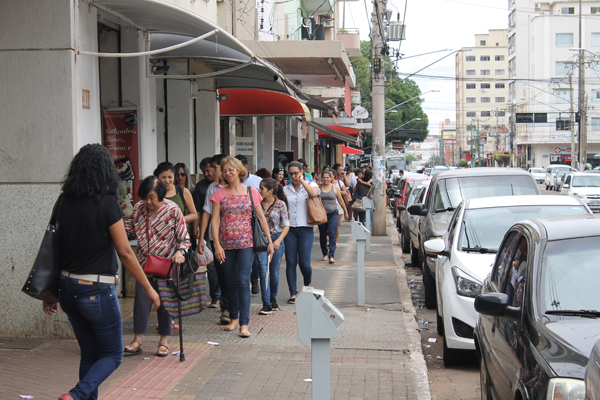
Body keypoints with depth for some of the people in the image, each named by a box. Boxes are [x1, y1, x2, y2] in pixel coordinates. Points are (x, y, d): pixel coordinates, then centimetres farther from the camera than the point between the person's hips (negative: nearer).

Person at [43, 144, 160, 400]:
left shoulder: (65, 202, 3)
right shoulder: (107, 203, -14)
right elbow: (125, 252, -13)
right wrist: (148, 288, -4)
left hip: (68, 289, 6)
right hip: (97, 291, -6)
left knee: (89, 353, 20)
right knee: (112, 355, 8)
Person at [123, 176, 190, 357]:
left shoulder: (173, 210, -11)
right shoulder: (139, 208, 0)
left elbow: (184, 238, -9)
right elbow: (129, 229, 9)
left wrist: (180, 252, -28)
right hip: (144, 262, 3)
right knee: (141, 299, -4)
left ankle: (164, 341, 16)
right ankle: (137, 340, 3)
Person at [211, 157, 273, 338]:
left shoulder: (251, 192, 4)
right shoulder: (219, 194, 4)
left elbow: (261, 218, 7)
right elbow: (214, 221, 0)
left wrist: (269, 241, 6)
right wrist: (217, 245, -9)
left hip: (246, 243, -2)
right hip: (226, 244, 2)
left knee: (243, 282, -10)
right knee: (231, 283, 9)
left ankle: (244, 324, -10)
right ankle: (233, 318, 24)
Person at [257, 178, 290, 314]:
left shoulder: (280, 204, -5)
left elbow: (286, 225, -4)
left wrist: (279, 240, -17)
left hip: (276, 239, -1)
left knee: (274, 272, 7)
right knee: (264, 271, -9)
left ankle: (273, 299, 29)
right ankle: (266, 304, -7)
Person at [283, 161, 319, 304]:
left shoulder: (310, 185, 5)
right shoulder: (285, 189, 13)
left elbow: (314, 193, -19)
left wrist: (302, 180, -11)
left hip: (305, 229, -3)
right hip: (289, 229, 3)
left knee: (304, 263, -5)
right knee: (290, 262, 0)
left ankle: (307, 286, 24)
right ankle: (293, 293, 7)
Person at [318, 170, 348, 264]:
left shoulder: (335, 187, 4)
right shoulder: (319, 188, 4)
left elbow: (340, 200, 12)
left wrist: (345, 211, 18)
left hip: (333, 214, -1)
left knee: (332, 234, -13)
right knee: (322, 235, 8)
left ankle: (331, 256, -16)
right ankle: (325, 254, 26)